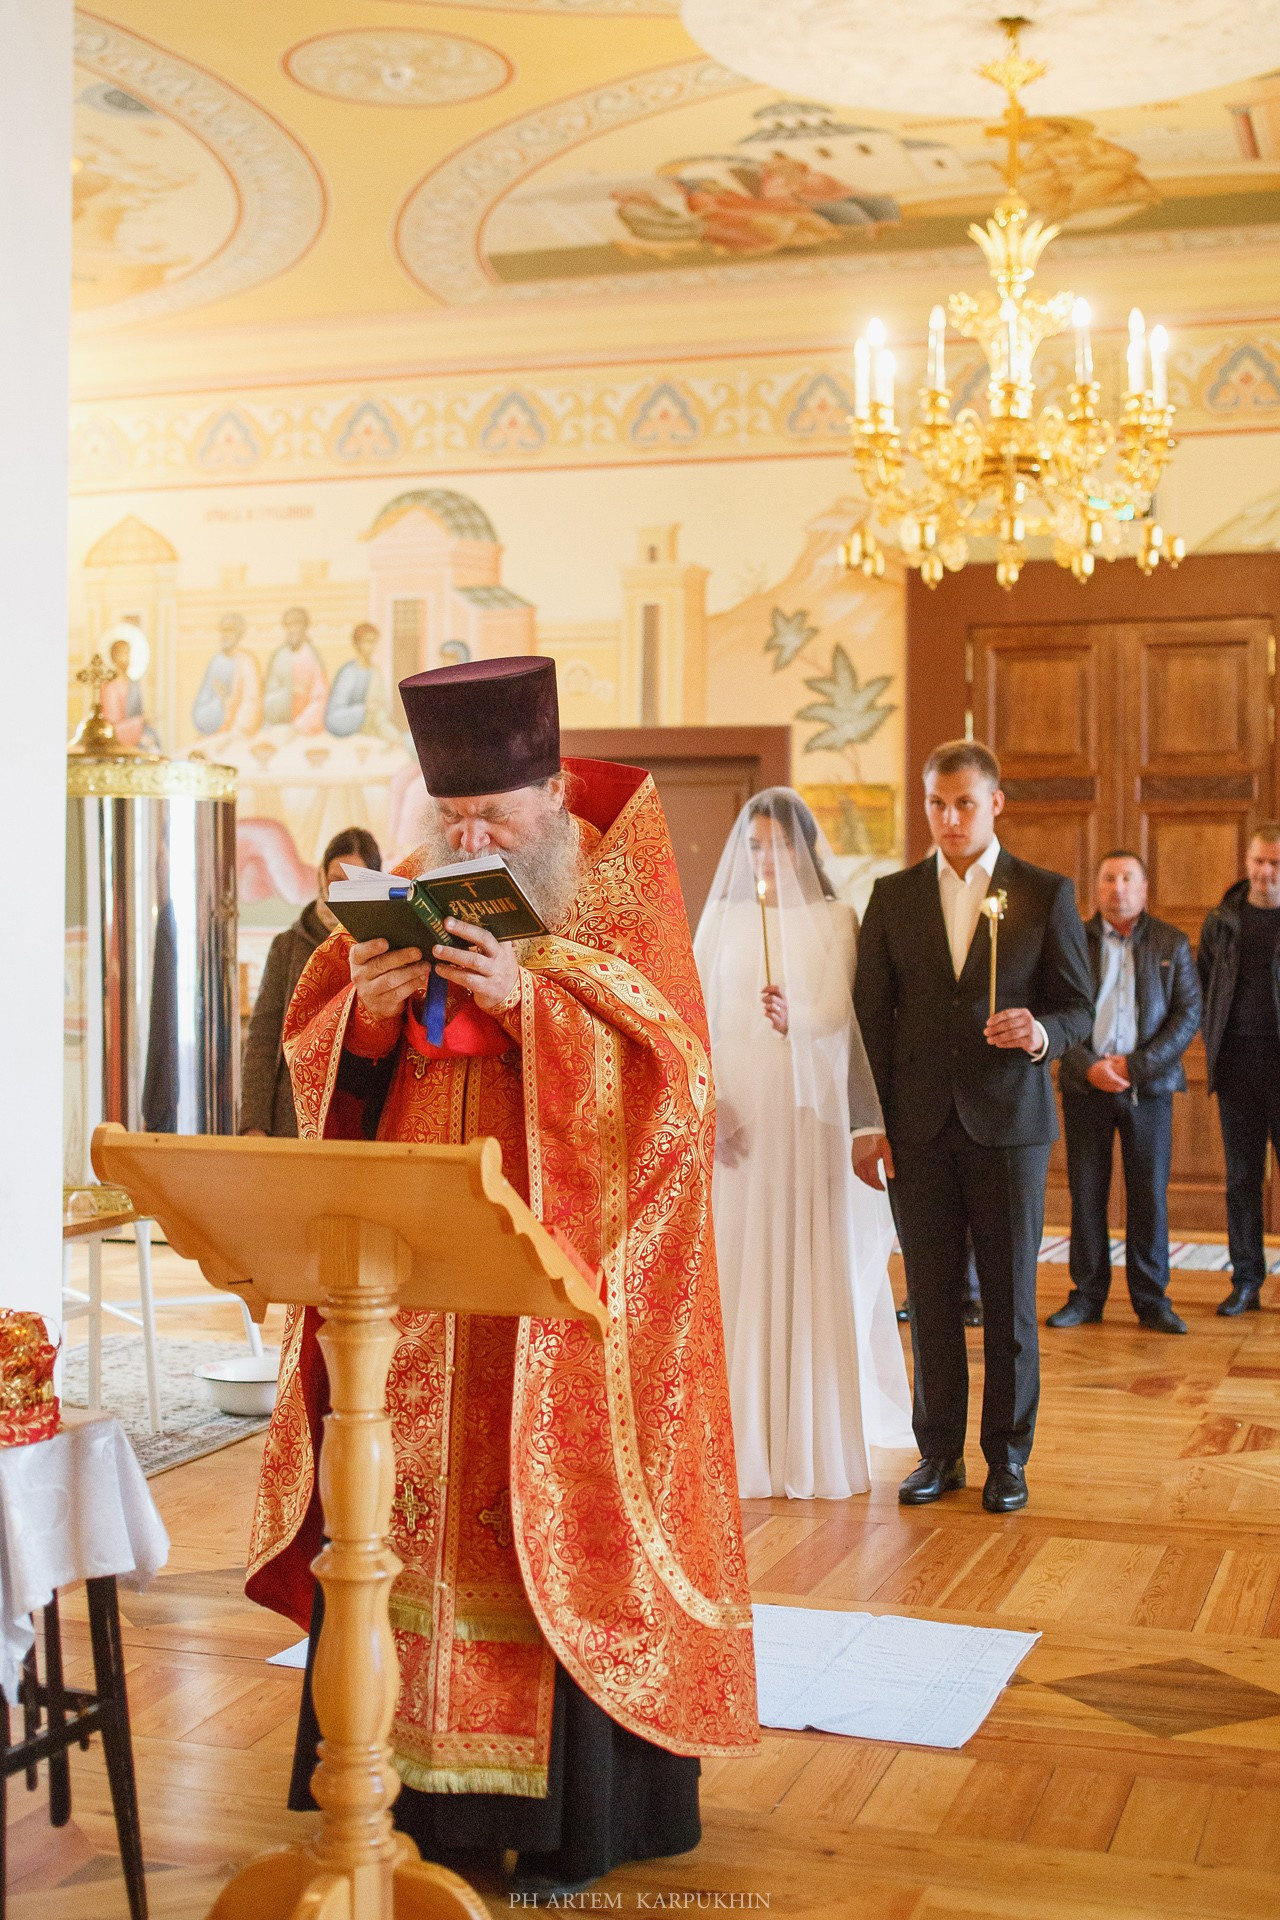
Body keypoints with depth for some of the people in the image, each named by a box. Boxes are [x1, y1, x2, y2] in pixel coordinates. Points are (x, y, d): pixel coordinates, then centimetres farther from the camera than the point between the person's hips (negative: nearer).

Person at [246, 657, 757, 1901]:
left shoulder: (623, 899, -2)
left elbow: (668, 1072, -12)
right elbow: (320, 1062, 9)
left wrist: (529, 1000, -23)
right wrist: (364, 1008, -13)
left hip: (559, 1273, -4)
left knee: (552, 1519, -2)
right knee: (410, 1506, 4)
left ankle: (567, 1817, 9)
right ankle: (421, 1785, 17)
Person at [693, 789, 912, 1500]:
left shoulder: (834, 920, 3)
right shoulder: (722, 920, 11)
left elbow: (839, 1014, -8)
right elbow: (699, 1020, 7)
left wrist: (796, 1019, -30)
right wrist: (707, 1102, -7)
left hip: (807, 1115, -2)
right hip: (736, 1117, 2)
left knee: (811, 1274, -2)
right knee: (737, 1272, 0)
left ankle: (817, 1447, 5)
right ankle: (744, 1440, 5)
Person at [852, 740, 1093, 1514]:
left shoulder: (1047, 894, 3)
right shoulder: (893, 896, 8)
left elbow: (1079, 1008, 3)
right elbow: (870, 1015, 7)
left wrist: (1041, 1032, -20)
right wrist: (868, 1124, 2)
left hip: (1008, 1122, -1)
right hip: (919, 1126, 2)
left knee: (1010, 1299, 3)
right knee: (931, 1298, 5)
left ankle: (1008, 1457, 15)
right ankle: (939, 1453, 16)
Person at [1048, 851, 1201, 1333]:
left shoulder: (1172, 943, 5)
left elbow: (1188, 1014, -1)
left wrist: (1136, 1065, -11)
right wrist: (1087, 1066, -13)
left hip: (1148, 1084, 0)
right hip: (1085, 1084, 0)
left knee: (1150, 1194, 2)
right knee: (1086, 1192, 4)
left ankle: (1151, 1299, 11)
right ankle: (1087, 1295, 13)